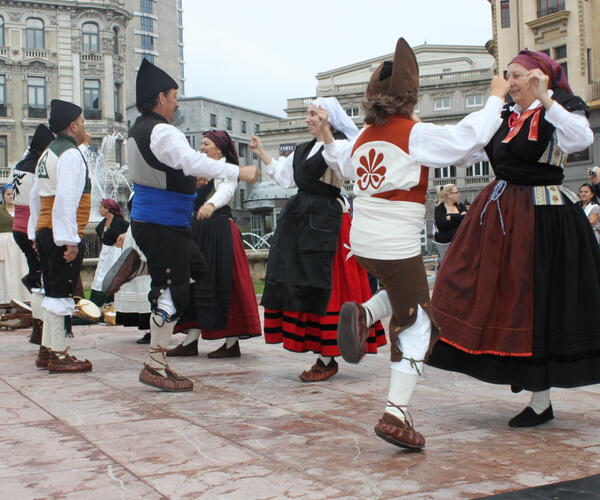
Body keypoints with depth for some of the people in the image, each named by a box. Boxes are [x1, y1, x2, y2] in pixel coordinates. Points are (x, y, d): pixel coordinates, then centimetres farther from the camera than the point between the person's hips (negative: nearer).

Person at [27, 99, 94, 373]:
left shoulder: (48, 153, 17)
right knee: (61, 294, -5)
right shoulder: (71, 154, -12)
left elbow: (35, 196, 20)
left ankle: (46, 350, 22)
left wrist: (35, 233, 23)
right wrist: (70, 240, -23)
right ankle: (59, 355, 0)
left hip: (44, 232, 10)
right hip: (62, 234, -10)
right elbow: (66, 199, -22)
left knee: (52, 293, 15)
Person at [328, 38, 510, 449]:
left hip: (363, 243, 7)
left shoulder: (364, 137, 8)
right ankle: (396, 415, -6)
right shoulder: (415, 135, -10)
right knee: (416, 326, 2)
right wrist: (496, 98, 0)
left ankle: (363, 314, 4)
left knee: (408, 292, 31)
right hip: (397, 246, -7)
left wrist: (328, 142, 44)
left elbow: (346, 167, 26)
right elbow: (468, 136, -14)